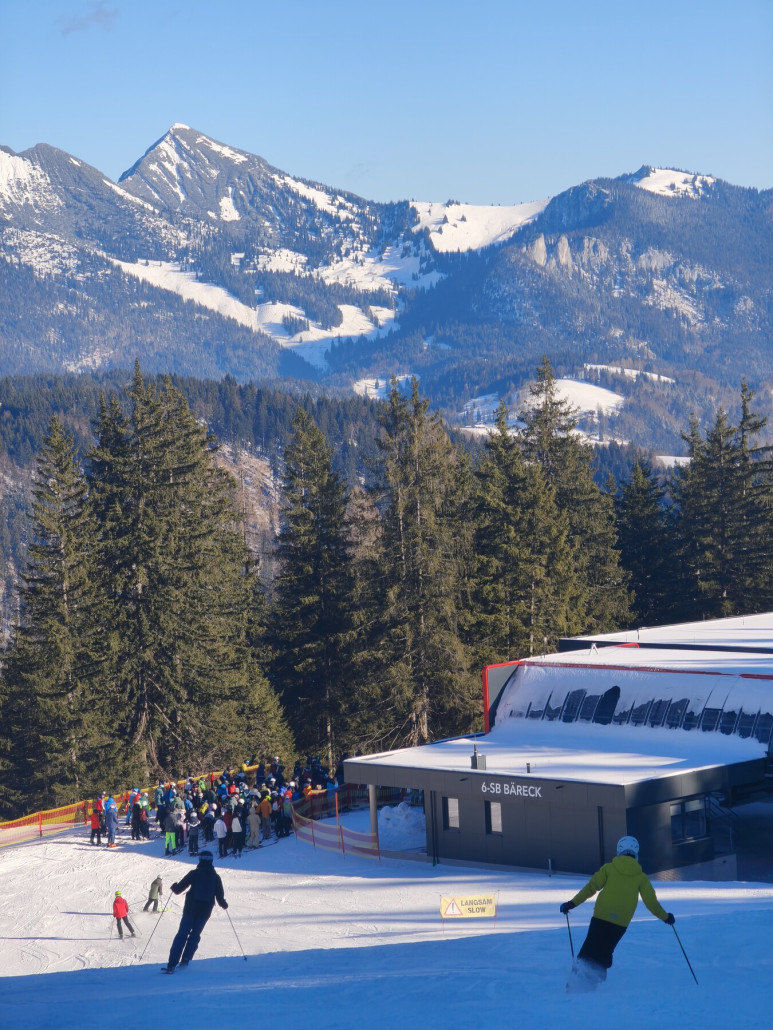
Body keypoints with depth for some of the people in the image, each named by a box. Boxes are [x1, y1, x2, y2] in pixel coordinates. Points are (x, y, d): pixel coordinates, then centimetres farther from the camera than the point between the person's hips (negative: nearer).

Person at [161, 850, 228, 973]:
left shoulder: (194, 874, -3)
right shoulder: (216, 877, 4)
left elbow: (178, 889, -4)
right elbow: (220, 897, 5)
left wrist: (174, 887, 19)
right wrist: (224, 904, 27)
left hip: (190, 909, -1)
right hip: (205, 912, 2)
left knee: (182, 935, 2)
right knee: (195, 935, 15)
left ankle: (172, 964, -7)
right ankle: (185, 960, 3)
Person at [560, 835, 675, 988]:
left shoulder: (609, 868, 3)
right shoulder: (641, 877, 6)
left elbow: (591, 887, -3)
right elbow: (651, 902, 5)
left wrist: (572, 903, 0)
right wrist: (665, 917, 19)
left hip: (601, 917, -1)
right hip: (621, 923, 1)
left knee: (590, 949, 6)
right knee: (604, 953, 13)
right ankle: (596, 980, 3)